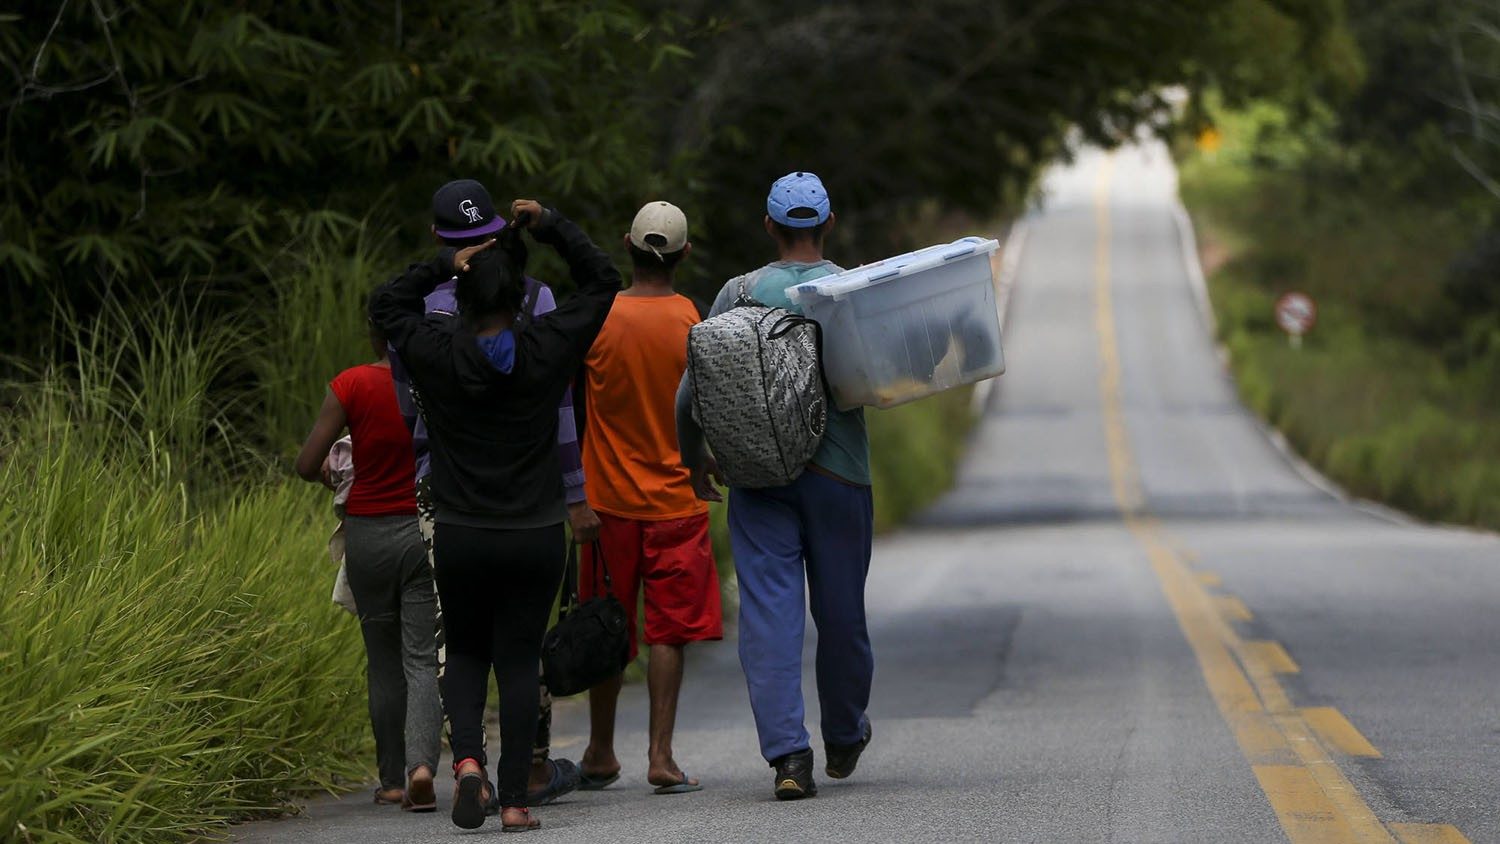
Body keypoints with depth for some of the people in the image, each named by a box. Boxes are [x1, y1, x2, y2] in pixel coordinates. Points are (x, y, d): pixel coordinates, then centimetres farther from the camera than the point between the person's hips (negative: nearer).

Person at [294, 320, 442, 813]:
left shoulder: (352, 385, -8)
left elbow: (307, 466, -8)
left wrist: (334, 474, 14)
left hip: (369, 533, 0)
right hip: (429, 531, 0)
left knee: (383, 663, 12)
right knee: (422, 659, -1)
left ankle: (393, 779, 17)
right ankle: (422, 761, -22)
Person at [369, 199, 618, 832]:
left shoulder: (438, 353, -7)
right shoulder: (547, 349, -7)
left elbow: (385, 304, 11)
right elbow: (601, 282, 7)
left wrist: (444, 264, 0)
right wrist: (550, 227, 3)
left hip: (459, 537, 0)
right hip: (536, 537, 0)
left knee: (464, 653, 17)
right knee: (519, 660, 5)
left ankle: (466, 755, -7)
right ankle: (514, 799, 1)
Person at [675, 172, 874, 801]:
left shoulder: (741, 293, 0)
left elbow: (691, 394, 1)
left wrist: (695, 461, 15)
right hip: (837, 472, 0)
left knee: (768, 612, -2)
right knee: (840, 612, 14)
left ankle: (788, 752, -14)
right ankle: (844, 739, 31)